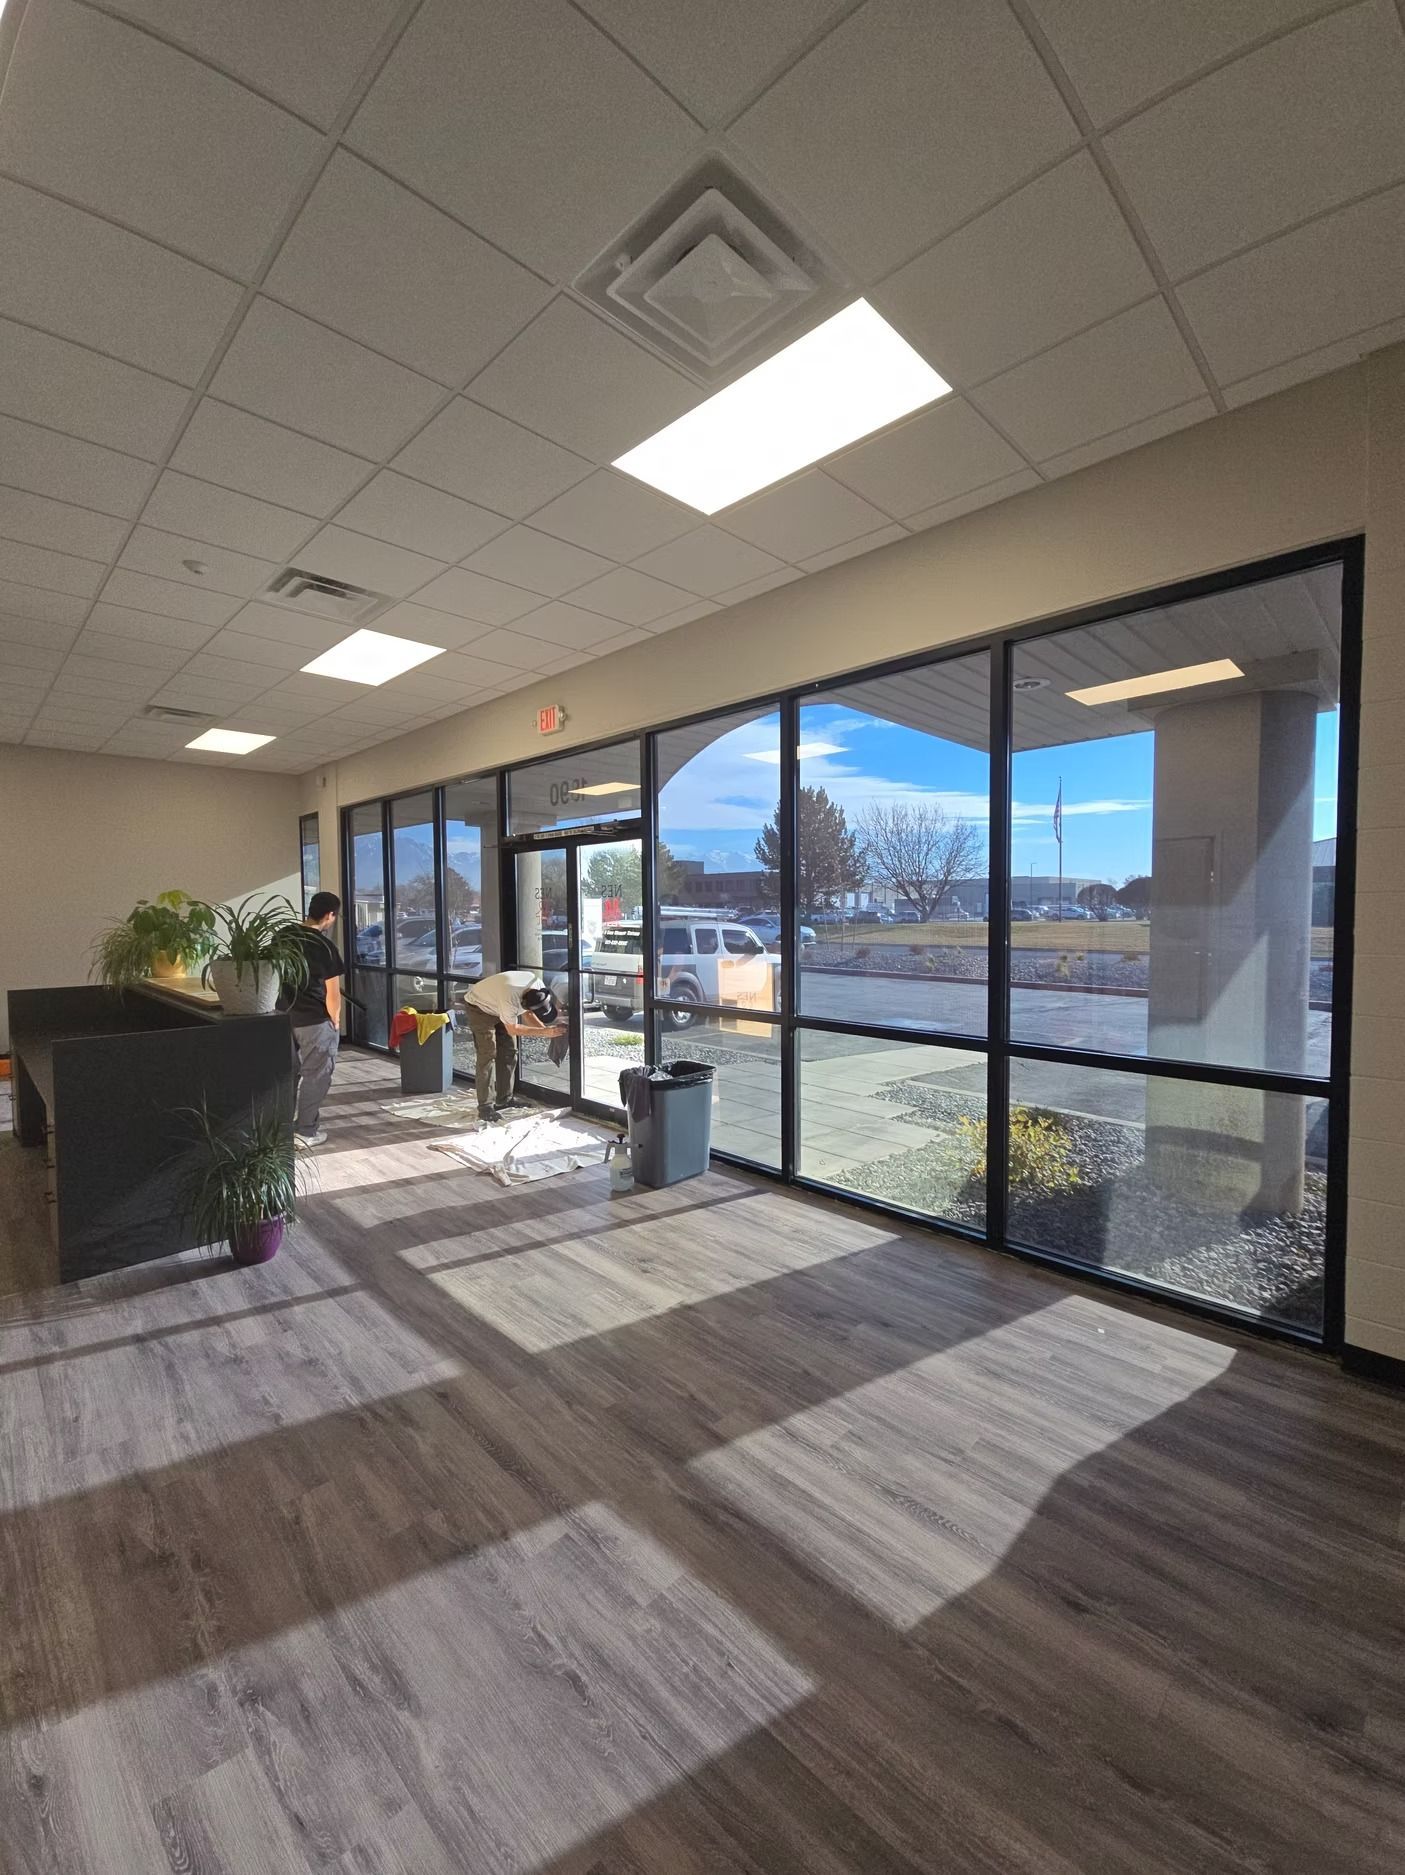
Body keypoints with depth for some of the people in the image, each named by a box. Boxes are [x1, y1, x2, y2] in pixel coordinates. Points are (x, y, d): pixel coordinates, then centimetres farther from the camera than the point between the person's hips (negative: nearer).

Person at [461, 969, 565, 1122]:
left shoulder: (538, 985, -22)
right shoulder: (510, 999, -43)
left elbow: (527, 1014, -6)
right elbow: (513, 1029, -27)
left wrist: (546, 1028, -22)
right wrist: (545, 1032, -29)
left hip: (497, 1005, 7)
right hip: (479, 1007, -7)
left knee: (509, 1052, 3)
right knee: (488, 1055, -14)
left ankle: (504, 1100, 12)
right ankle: (485, 1107, -11)